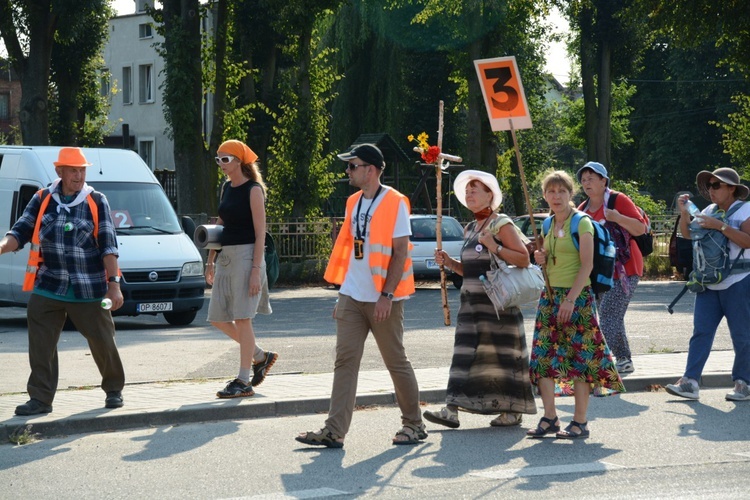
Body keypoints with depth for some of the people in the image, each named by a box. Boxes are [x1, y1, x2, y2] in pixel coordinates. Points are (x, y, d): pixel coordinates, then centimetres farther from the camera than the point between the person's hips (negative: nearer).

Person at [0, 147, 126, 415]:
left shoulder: (97, 202, -2)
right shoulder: (42, 199, 4)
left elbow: (108, 246, -3)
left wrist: (114, 284, -9)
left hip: (89, 289, -2)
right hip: (48, 288, 2)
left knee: (102, 341, 6)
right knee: (40, 345, -1)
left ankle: (114, 390, 26)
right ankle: (40, 398, 8)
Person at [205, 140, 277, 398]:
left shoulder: (253, 190, -9)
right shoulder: (226, 188, 15)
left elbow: (260, 233, -13)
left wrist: (256, 269, -19)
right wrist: (211, 260, 16)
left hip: (245, 255, -8)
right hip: (225, 257, 8)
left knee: (242, 318, -6)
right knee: (218, 319, 7)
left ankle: (244, 382, -1)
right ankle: (260, 357, 24)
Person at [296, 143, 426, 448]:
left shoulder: (394, 203, -10)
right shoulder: (354, 203, 12)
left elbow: (400, 252, -13)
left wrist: (387, 295, -19)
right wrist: (342, 292, 15)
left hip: (382, 299, -6)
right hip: (352, 297, 7)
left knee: (396, 362, 4)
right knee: (345, 361, 0)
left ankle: (414, 425, 18)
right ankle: (334, 431, -3)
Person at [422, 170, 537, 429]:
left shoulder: (501, 224, -5)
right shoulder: (470, 228, 18)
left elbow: (524, 259, -11)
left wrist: (495, 247, -20)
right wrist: (449, 262, 8)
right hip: (472, 301, 7)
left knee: (500, 353, -3)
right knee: (466, 352, 0)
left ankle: (512, 411, 6)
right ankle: (452, 409, -6)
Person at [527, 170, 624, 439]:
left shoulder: (582, 223, -7)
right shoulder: (549, 225, 13)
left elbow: (587, 265, -14)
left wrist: (571, 299, -21)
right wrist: (541, 259, 2)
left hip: (576, 296, -7)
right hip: (549, 296, 7)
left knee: (579, 356, -4)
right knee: (543, 356, 1)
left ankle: (580, 422, 0)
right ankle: (550, 417, 7)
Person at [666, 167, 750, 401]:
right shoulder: (710, 211, 14)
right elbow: (688, 233, 15)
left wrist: (720, 226, -22)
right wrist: (684, 212, 0)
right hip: (709, 284, 6)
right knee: (701, 331, -1)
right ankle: (689, 382, -6)